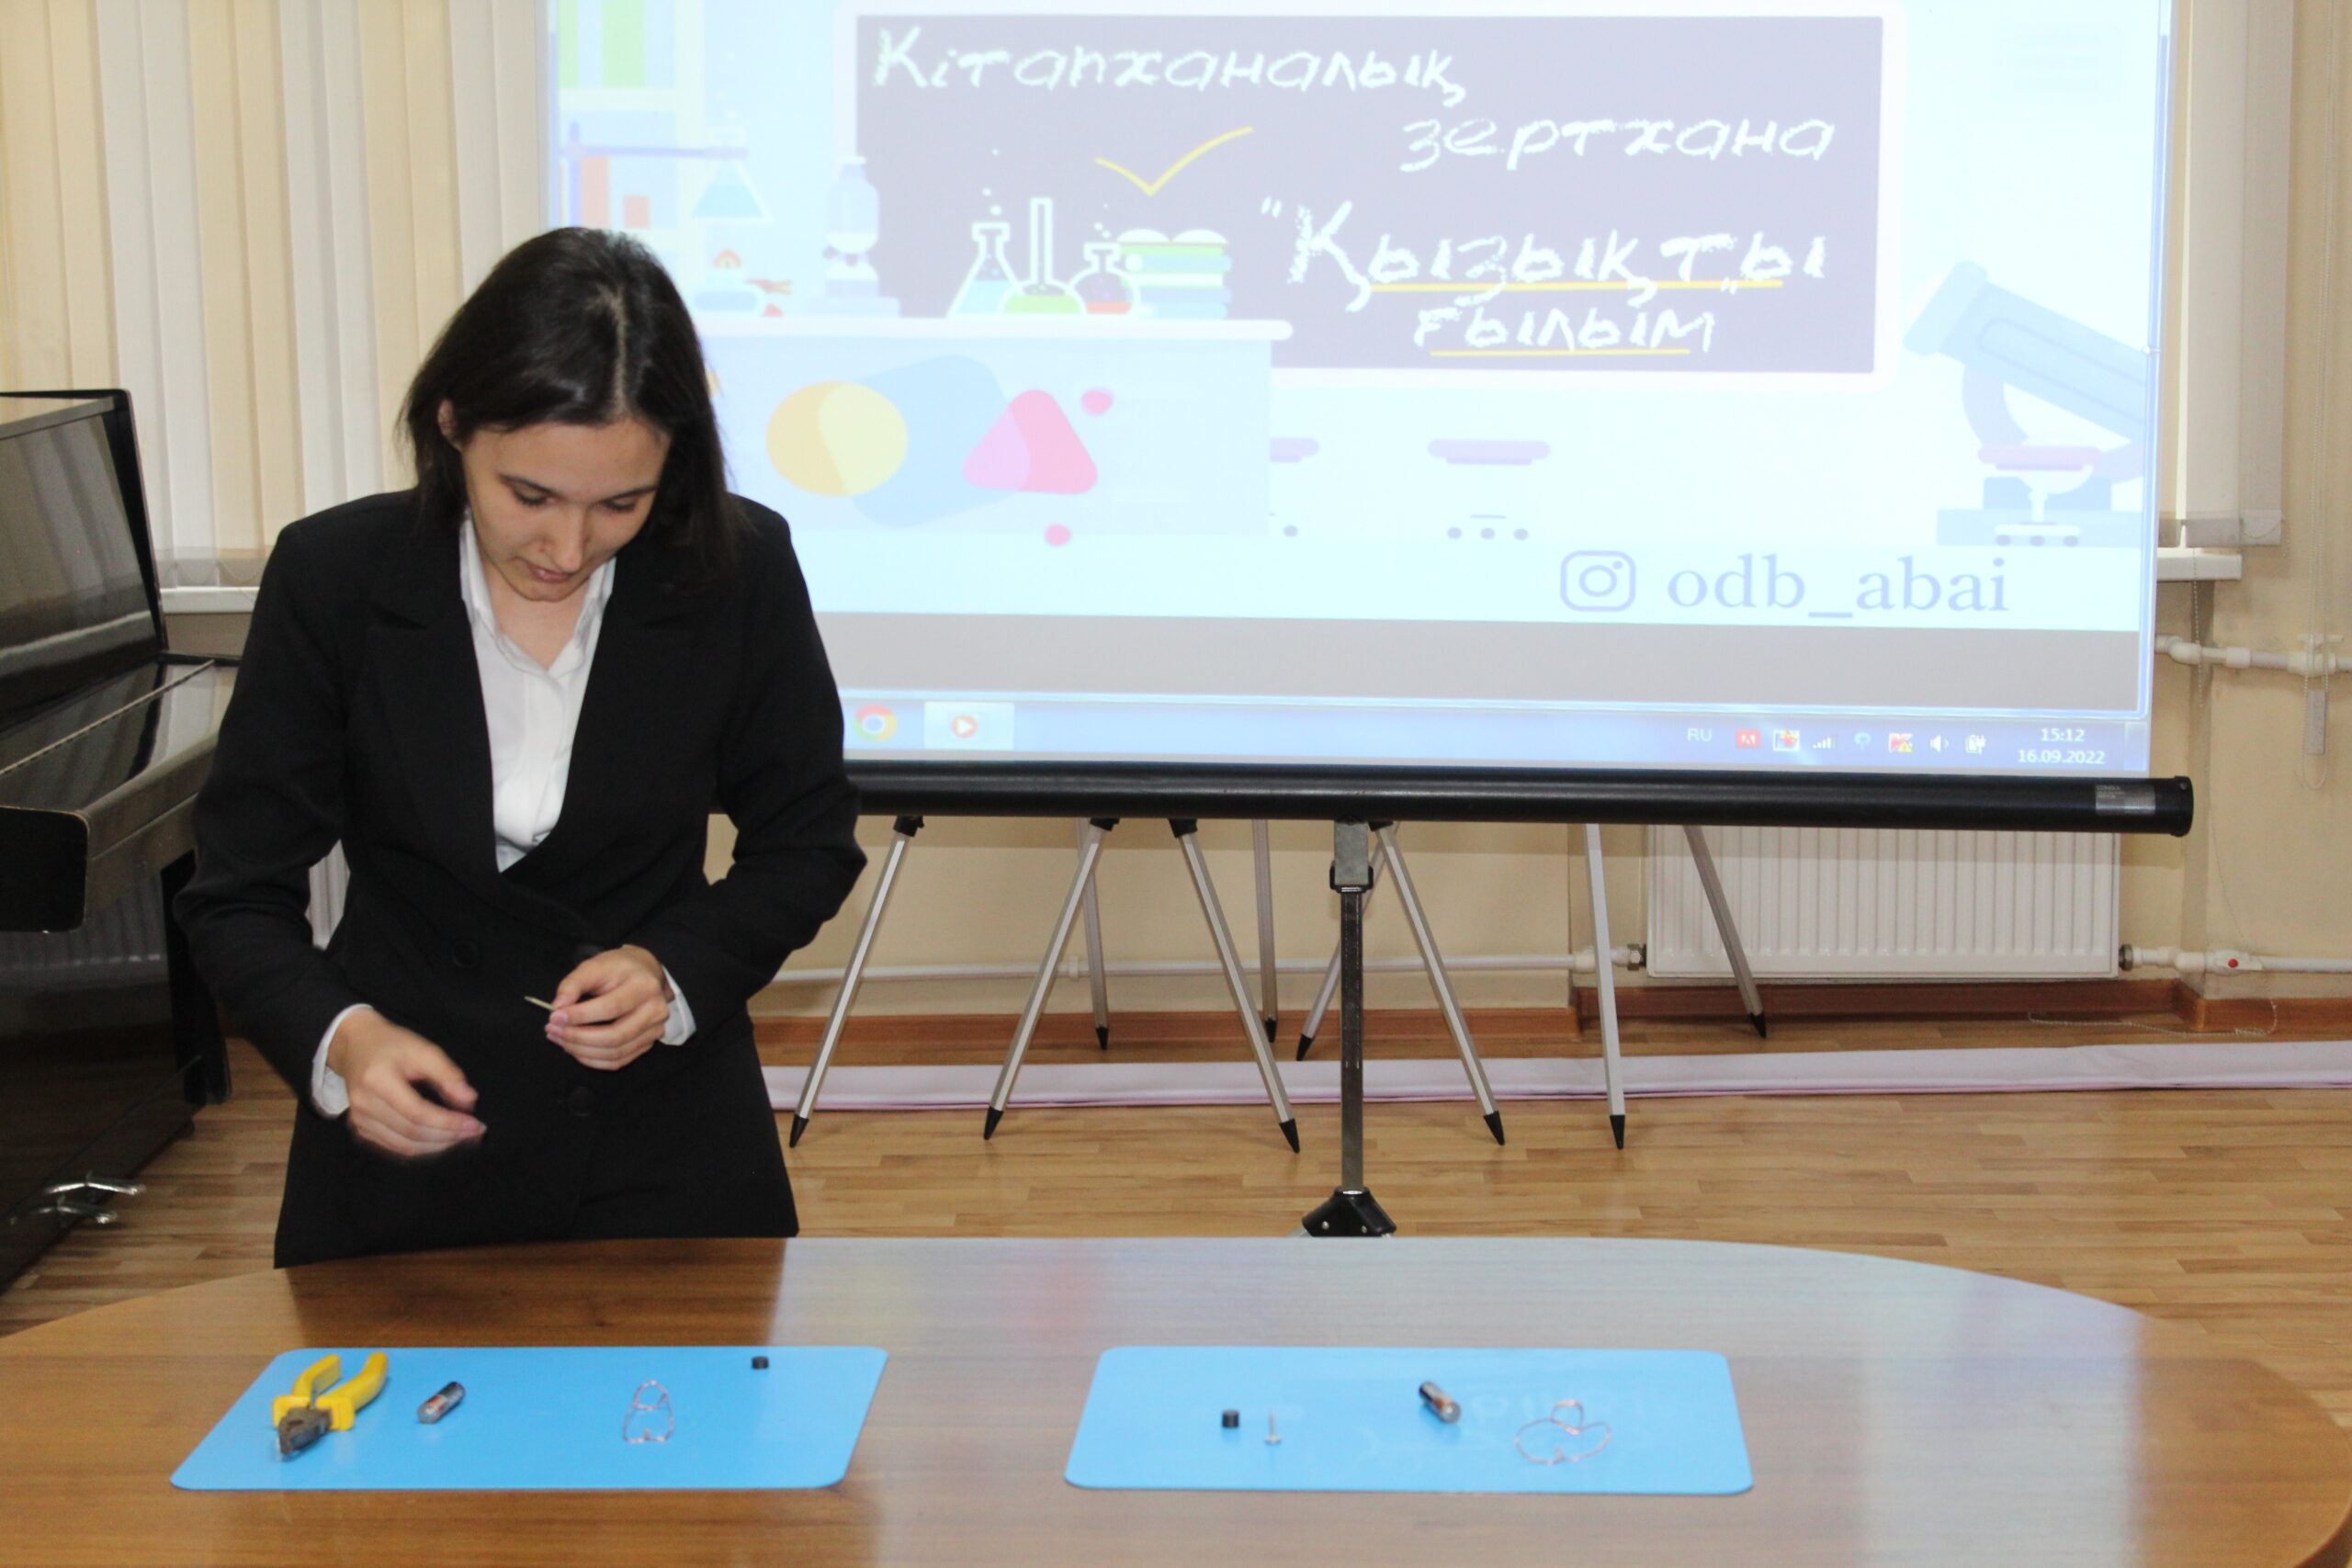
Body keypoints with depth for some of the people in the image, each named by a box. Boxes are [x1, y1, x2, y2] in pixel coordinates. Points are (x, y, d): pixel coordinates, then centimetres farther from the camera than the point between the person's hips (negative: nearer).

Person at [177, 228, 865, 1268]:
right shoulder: (332, 576, -13)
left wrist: (676, 973, -18)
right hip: (404, 1136, 0)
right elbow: (239, 898, -9)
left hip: (669, 1139, 1)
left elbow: (807, 847, 0)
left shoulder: (740, 568, -12)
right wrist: (339, 1040, -29)